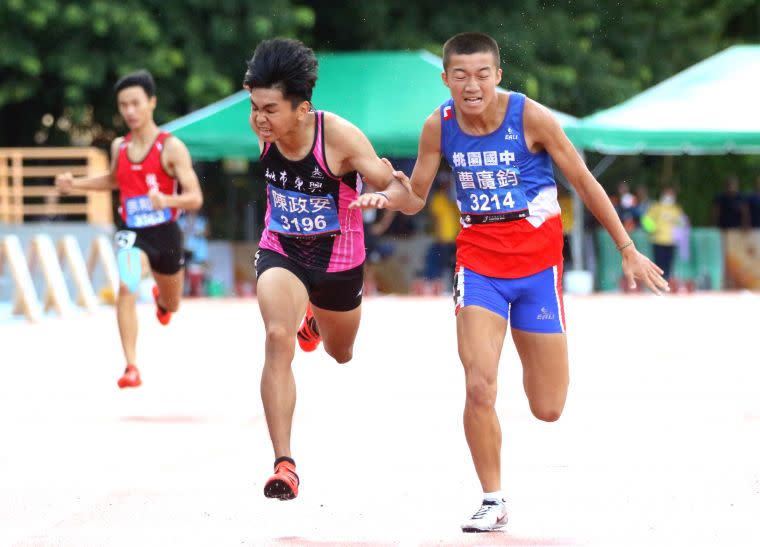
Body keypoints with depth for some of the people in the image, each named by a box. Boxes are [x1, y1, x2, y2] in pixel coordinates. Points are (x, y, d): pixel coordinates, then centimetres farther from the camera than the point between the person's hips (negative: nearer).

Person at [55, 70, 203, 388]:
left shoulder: (171, 148, -13)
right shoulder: (119, 147, 1)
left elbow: (195, 197, -18)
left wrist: (166, 200, -37)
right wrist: (74, 184, 11)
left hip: (165, 233, -1)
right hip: (132, 233, 1)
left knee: (171, 306, 22)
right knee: (126, 288, -29)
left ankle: (160, 298, 63)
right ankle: (131, 368, -30)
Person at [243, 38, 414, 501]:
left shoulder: (340, 137, -28)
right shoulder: (266, 130, -17)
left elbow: (397, 189, -27)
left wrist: (383, 194, -49)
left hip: (338, 260, -1)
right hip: (281, 253, 1)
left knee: (341, 354, 24)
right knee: (278, 339, -27)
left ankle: (315, 320, 64)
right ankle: (284, 464, -28)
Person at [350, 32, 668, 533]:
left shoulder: (530, 117, -14)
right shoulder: (439, 127, -7)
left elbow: (584, 182, -5)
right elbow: (417, 200, 4)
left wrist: (628, 251, -1)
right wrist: (393, 196, -20)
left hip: (537, 256, -1)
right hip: (479, 256, 1)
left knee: (547, 410, 4)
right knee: (479, 387, -17)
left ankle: (531, 351, 41)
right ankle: (493, 501, 1)